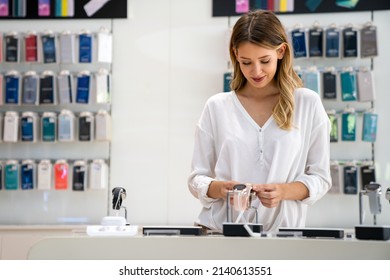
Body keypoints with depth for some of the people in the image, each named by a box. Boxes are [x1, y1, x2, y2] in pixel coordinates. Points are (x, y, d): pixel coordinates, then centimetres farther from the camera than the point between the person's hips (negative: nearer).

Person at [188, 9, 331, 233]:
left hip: (282, 232, -1)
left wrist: (284, 191, -13)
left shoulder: (308, 104, 4)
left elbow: (320, 178, 6)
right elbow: (197, 179, 9)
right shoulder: (217, 107, 7)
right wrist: (218, 188, -12)